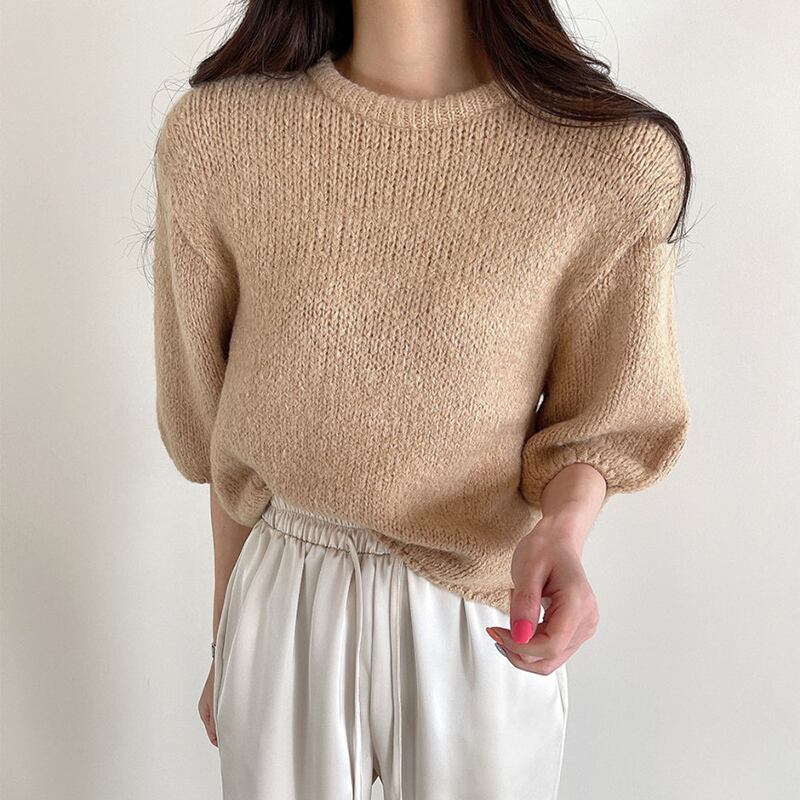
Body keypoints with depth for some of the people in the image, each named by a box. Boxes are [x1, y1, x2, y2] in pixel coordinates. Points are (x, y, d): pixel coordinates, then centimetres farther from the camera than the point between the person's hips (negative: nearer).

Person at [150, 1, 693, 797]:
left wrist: (563, 526, -25)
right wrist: (223, 641, 11)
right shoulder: (212, 136, -10)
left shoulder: (614, 159, -16)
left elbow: (601, 415, -2)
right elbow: (220, 424, 1)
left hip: (485, 616, -1)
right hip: (282, 604, 2)